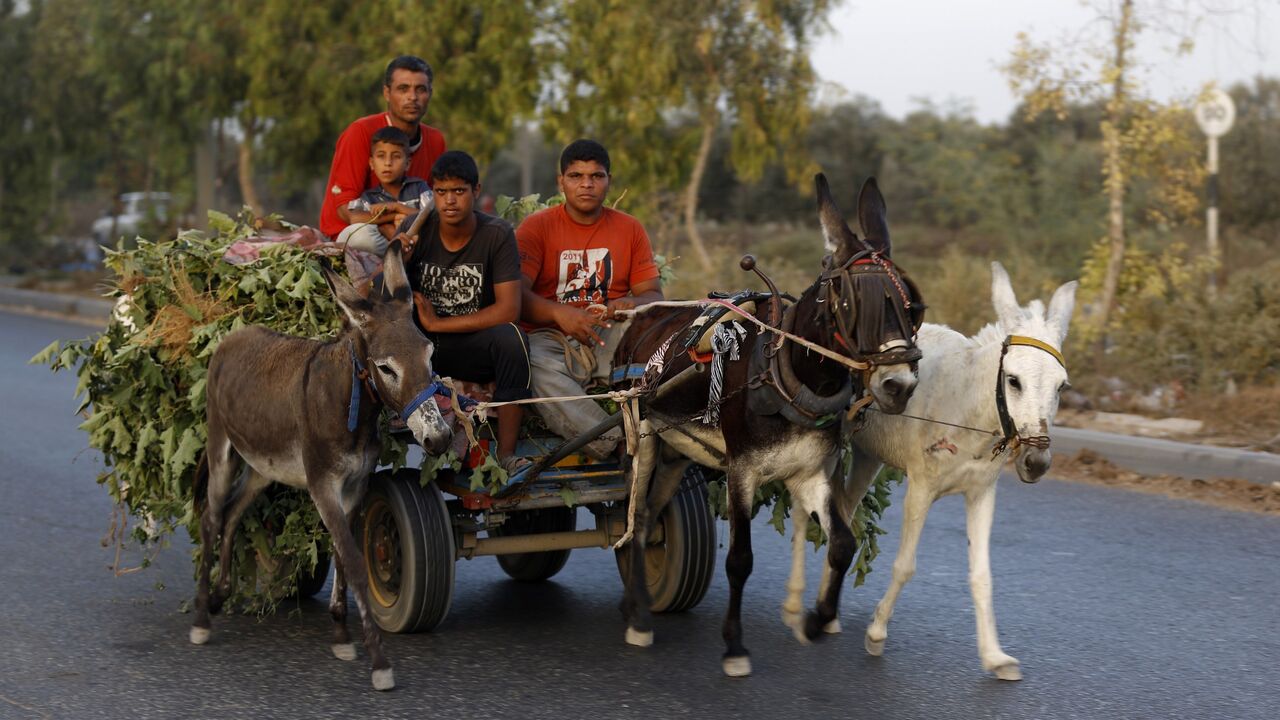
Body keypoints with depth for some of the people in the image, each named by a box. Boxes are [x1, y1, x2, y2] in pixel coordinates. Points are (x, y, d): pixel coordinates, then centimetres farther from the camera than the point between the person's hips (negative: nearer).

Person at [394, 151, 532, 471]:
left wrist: (437, 324, -16)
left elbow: (509, 310, -17)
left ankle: (507, 454, -21)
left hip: (473, 344, -1)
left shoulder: (497, 234, -11)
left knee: (511, 337, -33)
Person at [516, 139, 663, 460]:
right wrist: (560, 314, -26)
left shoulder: (630, 228, 13)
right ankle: (613, 445, -46)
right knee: (534, 367, -38)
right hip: (552, 337, -2)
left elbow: (653, 294, 9)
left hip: (611, 335, 2)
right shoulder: (537, 226, 4)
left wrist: (631, 305, -17)